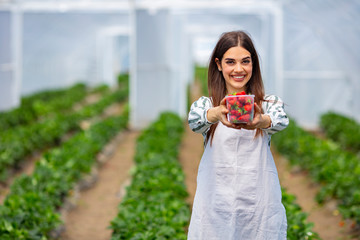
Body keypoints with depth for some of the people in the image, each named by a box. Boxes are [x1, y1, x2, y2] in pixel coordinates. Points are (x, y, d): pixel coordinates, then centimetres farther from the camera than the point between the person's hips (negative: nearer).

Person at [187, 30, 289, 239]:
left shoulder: (269, 103, 4)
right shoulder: (205, 104, 4)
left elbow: (281, 120, -19)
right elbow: (195, 120, -18)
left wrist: (262, 121, -42)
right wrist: (216, 114, -41)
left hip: (260, 206, 0)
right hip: (215, 207, 0)